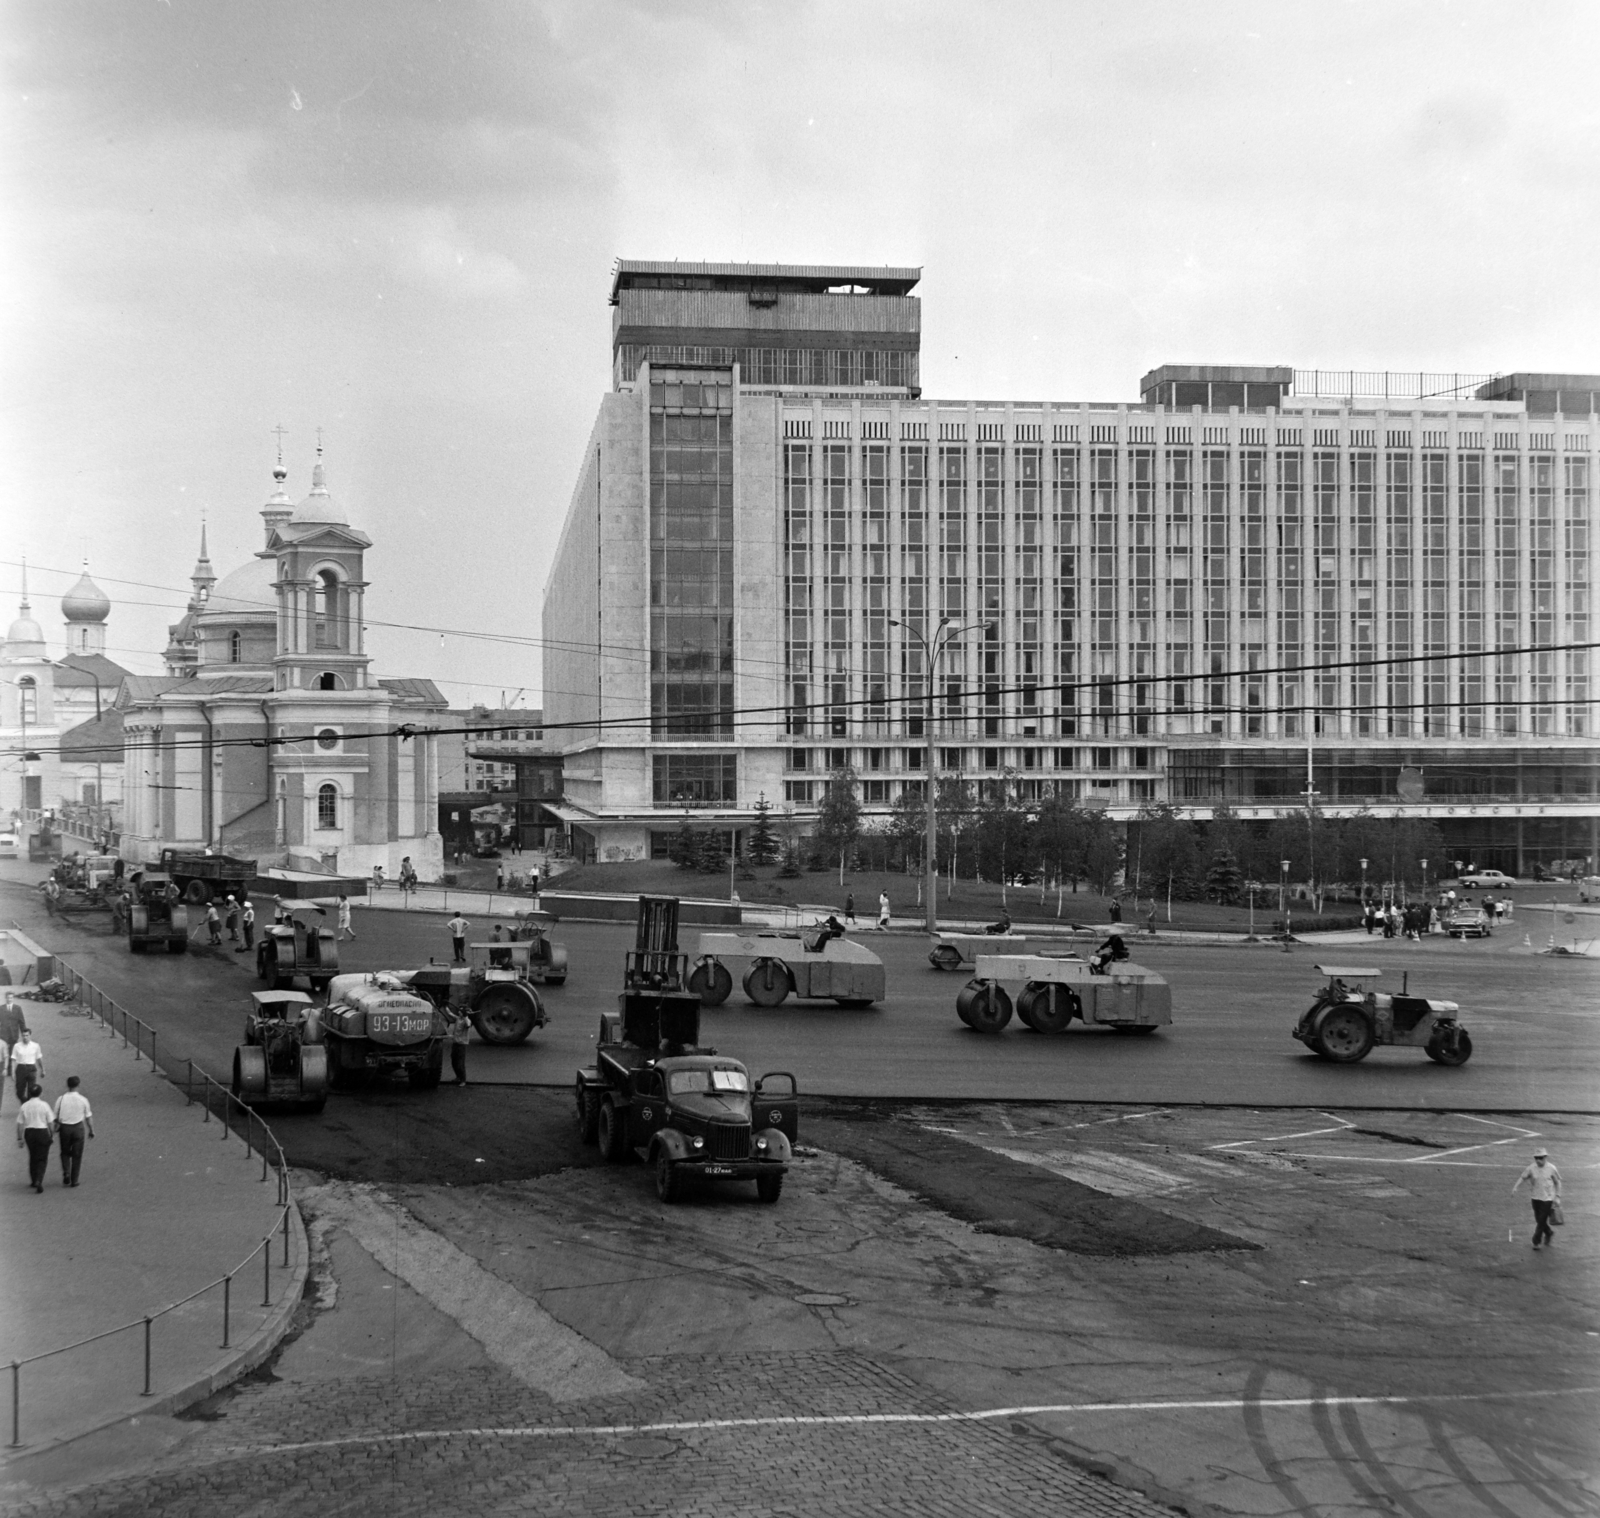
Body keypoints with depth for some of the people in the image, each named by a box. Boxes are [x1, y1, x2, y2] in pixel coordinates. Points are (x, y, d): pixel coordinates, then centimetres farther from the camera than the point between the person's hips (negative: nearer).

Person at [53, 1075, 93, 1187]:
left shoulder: (61, 1099, -7)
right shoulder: (83, 1099, -7)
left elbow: (56, 1116, -2)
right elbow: (88, 1117, -1)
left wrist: (55, 1130, 12)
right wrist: (91, 1131, 10)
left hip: (64, 1128, 1)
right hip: (78, 1128, -1)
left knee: (65, 1153, 19)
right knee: (77, 1155, 10)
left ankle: (66, 1173, 0)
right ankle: (74, 1180, 10)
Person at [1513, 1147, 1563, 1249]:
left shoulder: (1551, 1168, -10)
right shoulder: (1532, 1168, -6)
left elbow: (1557, 1182, 1)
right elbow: (1522, 1177, -4)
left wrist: (1557, 1197, 0)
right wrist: (1515, 1187, -20)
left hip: (1548, 1199, -3)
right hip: (1536, 1198, 3)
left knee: (1542, 1221, -6)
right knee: (1539, 1220, 12)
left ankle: (1536, 1242, 4)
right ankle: (1549, 1234, 38)